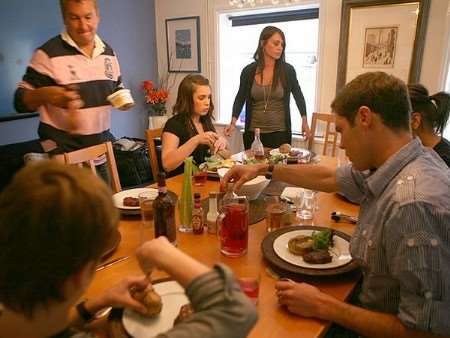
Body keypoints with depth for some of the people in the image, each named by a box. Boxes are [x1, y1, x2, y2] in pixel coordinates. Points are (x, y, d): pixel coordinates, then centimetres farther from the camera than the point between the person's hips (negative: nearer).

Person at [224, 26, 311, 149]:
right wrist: (233, 122, -8)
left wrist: (304, 121, 8)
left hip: (280, 132, 0)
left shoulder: (288, 70, -4)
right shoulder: (249, 71, -3)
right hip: (253, 133, 1)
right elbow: (240, 98, 6)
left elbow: (298, 95, 9)